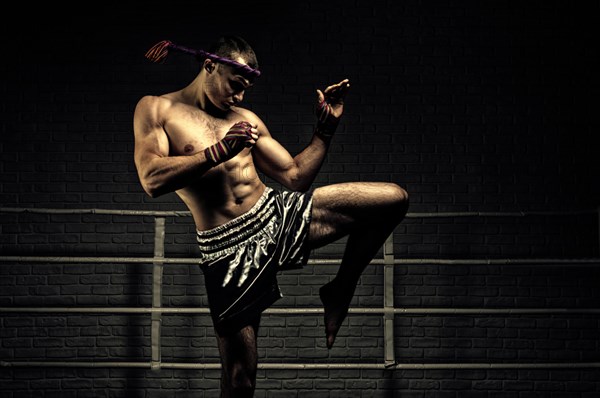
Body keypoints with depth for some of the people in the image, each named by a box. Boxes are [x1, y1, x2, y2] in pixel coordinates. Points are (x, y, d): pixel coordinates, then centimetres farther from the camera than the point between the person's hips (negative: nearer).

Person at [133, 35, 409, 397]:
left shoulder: (246, 120, 16)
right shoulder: (156, 110, 3)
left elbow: (296, 177, 17)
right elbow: (152, 180, -14)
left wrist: (326, 128, 7)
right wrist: (220, 151, -21)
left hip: (280, 215, 4)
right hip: (230, 249, -4)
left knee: (394, 199, -6)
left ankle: (340, 292, 11)